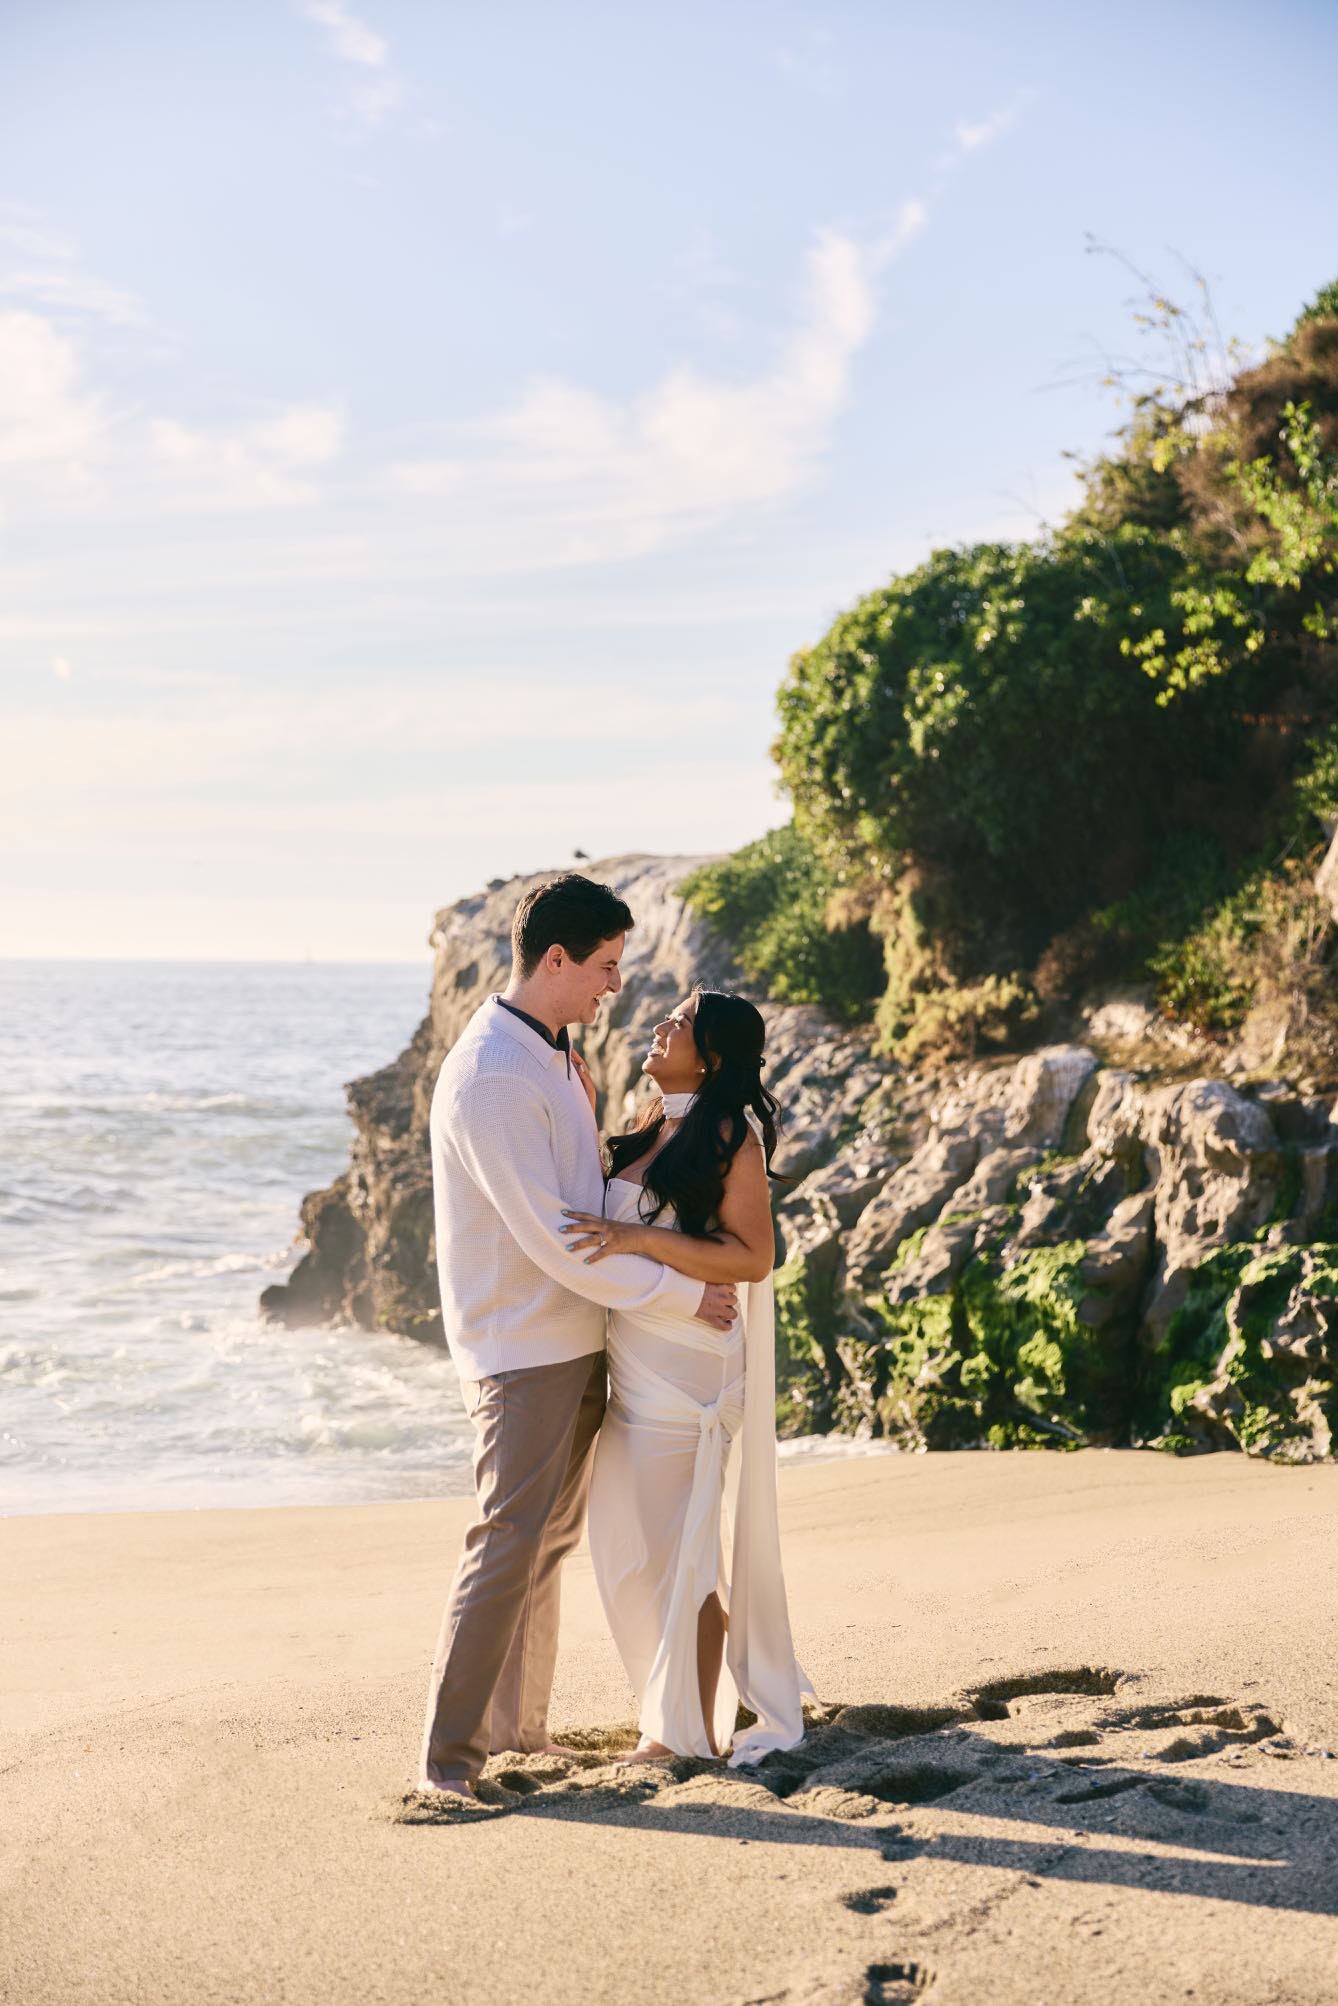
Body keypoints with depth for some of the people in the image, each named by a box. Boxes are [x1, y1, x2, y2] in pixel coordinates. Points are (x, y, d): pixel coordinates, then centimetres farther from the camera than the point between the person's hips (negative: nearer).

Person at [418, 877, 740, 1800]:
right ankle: (450, 1750, -2)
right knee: (510, 1541, -9)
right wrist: (683, 1293, -16)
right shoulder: (490, 1078, -20)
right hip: (522, 1351, -10)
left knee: (551, 1539, 14)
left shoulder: (552, 1059, 13)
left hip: (576, 1340, 10)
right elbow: (549, 1239, -22)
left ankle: (519, 1724, 23)